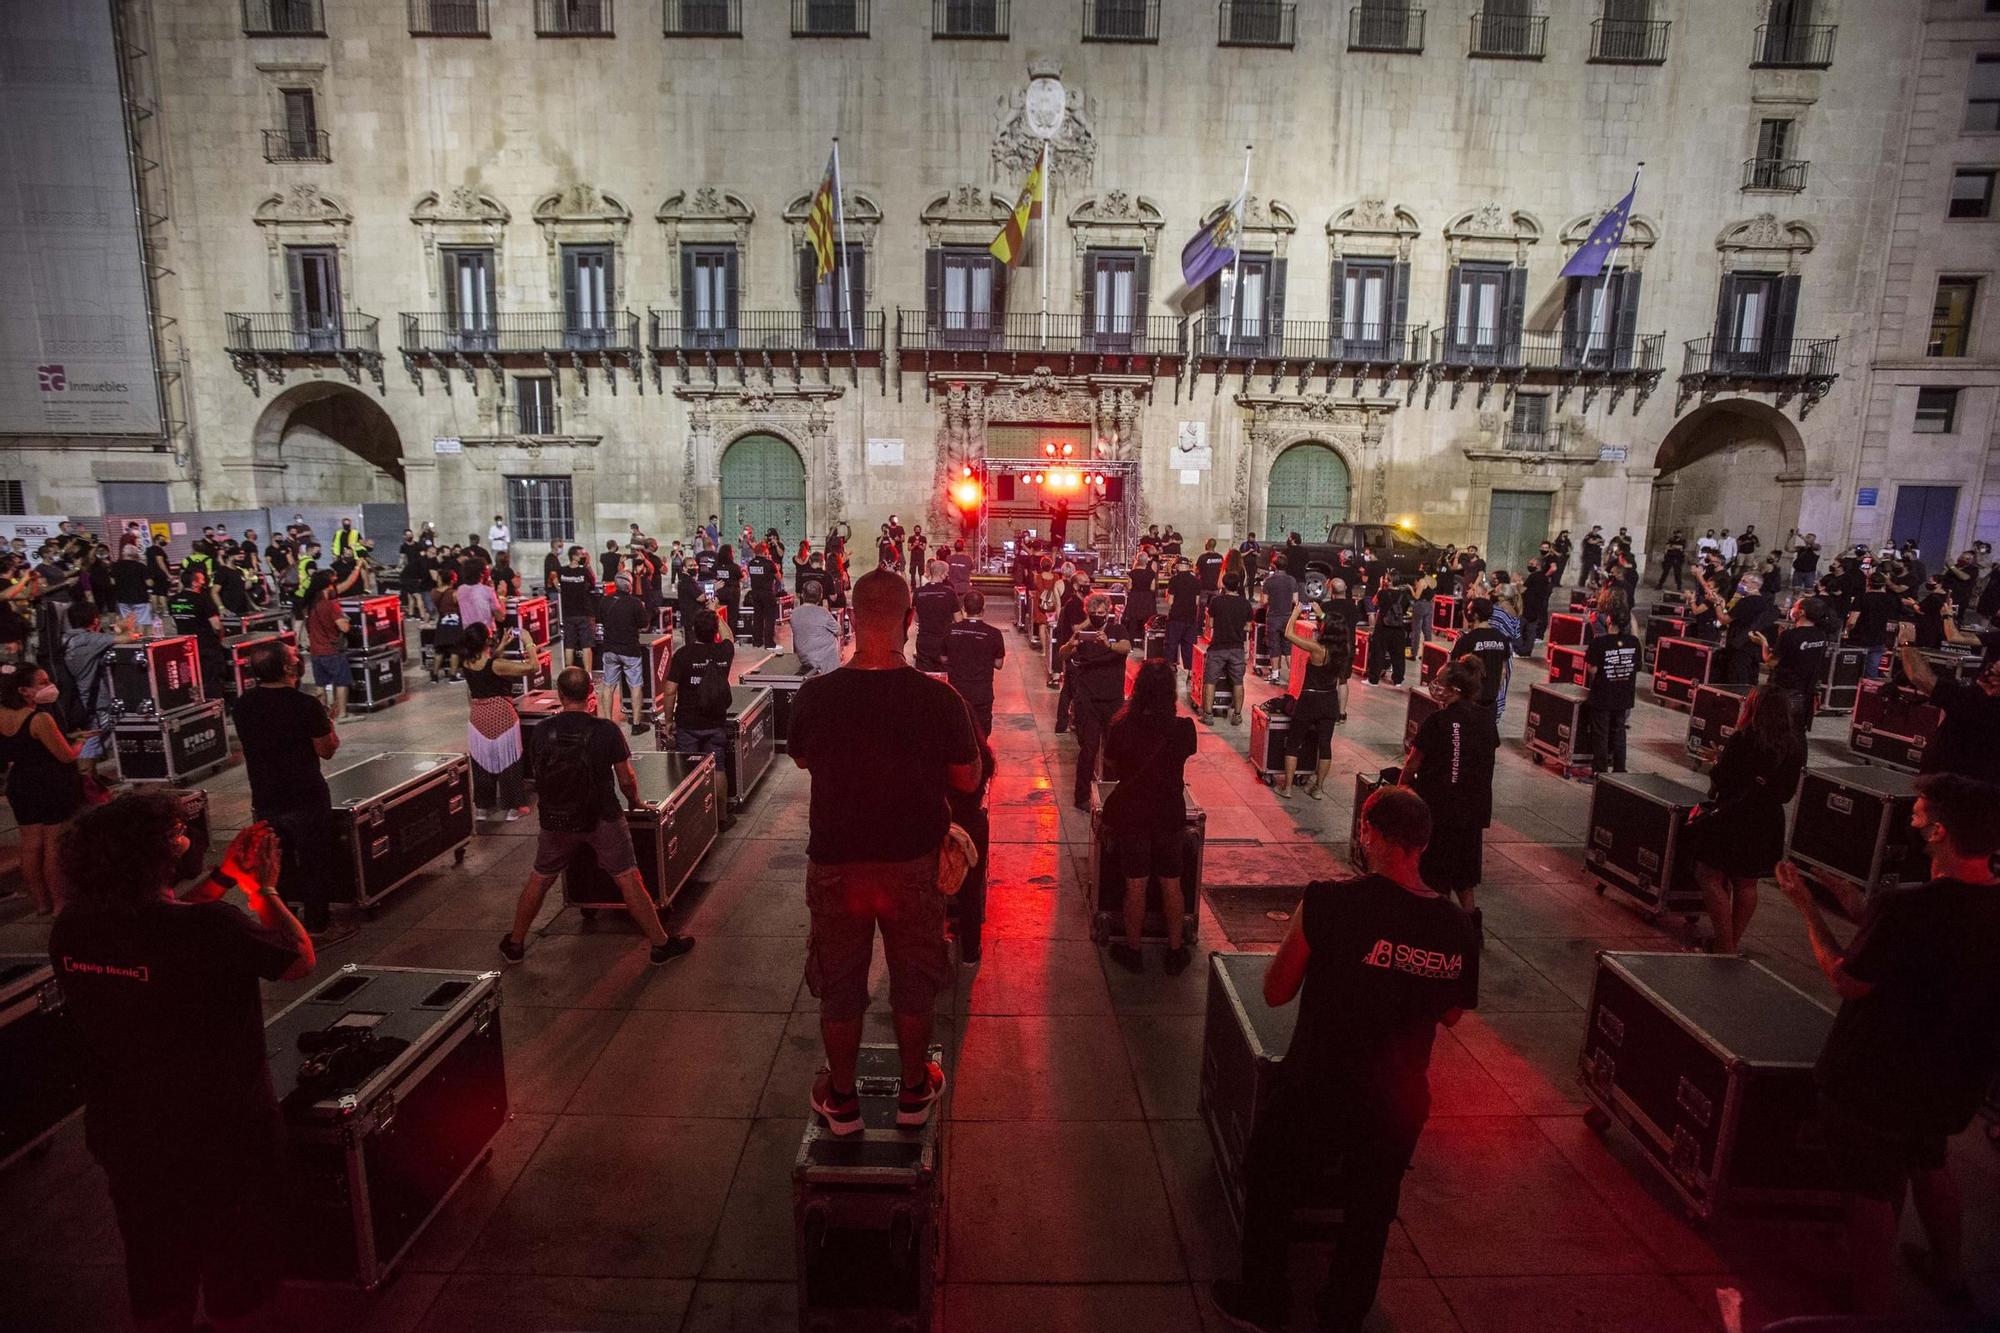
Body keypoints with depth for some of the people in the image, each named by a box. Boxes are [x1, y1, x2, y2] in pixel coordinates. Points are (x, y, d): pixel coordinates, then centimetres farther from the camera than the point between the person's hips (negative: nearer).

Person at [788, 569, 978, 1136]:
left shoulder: (815, 696, -15)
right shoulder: (939, 699, -19)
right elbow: (968, 779, -6)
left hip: (835, 864, 1)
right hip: (913, 863, 0)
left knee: (839, 984, 20)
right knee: (913, 982, 21)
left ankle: (841, 1099, 38)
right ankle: (915, 1090, 39)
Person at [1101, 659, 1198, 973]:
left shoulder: (1122, 727, -17)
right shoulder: (1184, 728, -15)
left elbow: (1110, 767, -2)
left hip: (1130, 814, -1)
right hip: (1170, 814, 1)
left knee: (1135, 885, 11)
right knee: (1171, 884, 16)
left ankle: (1132, 950, 27)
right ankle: (1176, 951, 29)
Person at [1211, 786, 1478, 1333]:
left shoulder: (1331, 902, -25)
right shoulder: (1456, 928, -11)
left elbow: (1276, 993, -15)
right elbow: (1452, 1015, 7)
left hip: (1316, 1092, -4)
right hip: (1399, 1103, 4)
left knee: (1268, 1184, 24)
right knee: (1370, 1211, 28)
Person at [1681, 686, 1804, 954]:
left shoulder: (1742, 740, -16)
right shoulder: (1795, 749, 1)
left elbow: (1718, 781, -13)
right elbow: (1786, 795, 7)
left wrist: (1718, 762, 6)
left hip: (1731, 819, -6)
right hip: (1767, 825, 6)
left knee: (1711, 879, 4)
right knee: (1746, 885, 18)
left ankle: (1725, 946, 2)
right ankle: (1734, 943, 29)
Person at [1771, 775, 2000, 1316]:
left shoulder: (1905, 909, -32)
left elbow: (1846, 981, -19)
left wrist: (1808, 909, -11)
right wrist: (1867, 914, 8)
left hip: (1877, 1082, -7)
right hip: (1952, 1083, 7)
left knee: (1873, 1193, 11)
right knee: (1930, 1167, 32)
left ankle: (1875, 1308, 27)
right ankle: (1950, 1272, 53)